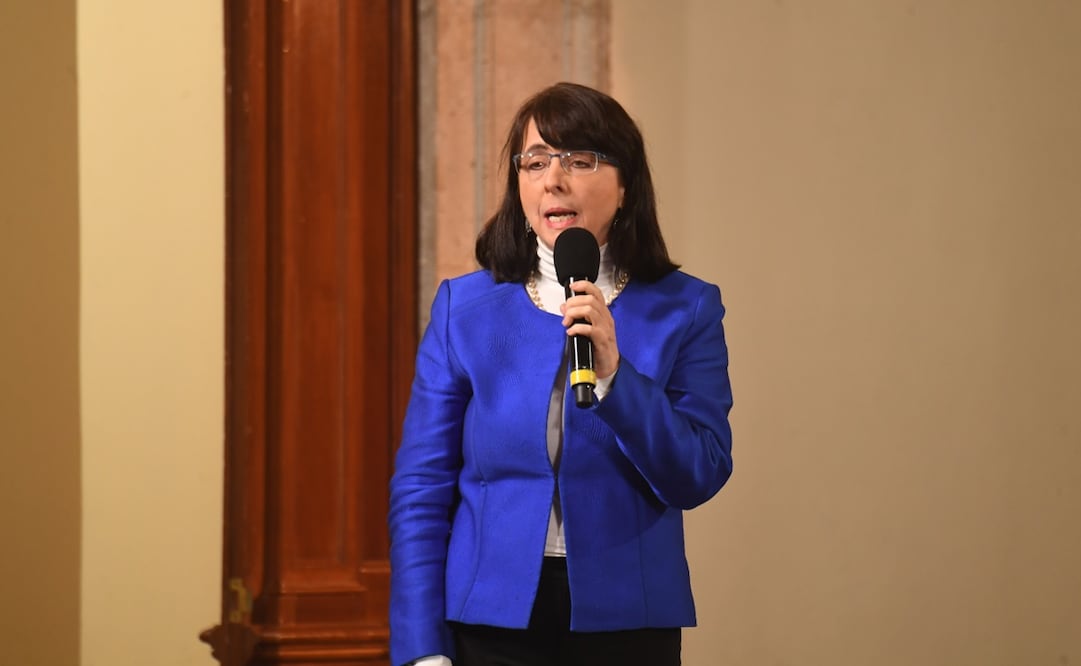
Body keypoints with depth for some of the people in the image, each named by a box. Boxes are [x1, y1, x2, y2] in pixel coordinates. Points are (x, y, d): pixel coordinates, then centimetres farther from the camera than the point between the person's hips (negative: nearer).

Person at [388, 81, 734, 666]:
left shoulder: (684, 309, 1)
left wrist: (613, 373, -21)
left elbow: (700, 476, -8)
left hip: (624, 618, 0)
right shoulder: (464, 307, 2)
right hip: (493, 618, 0)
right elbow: (420, 488, 0)